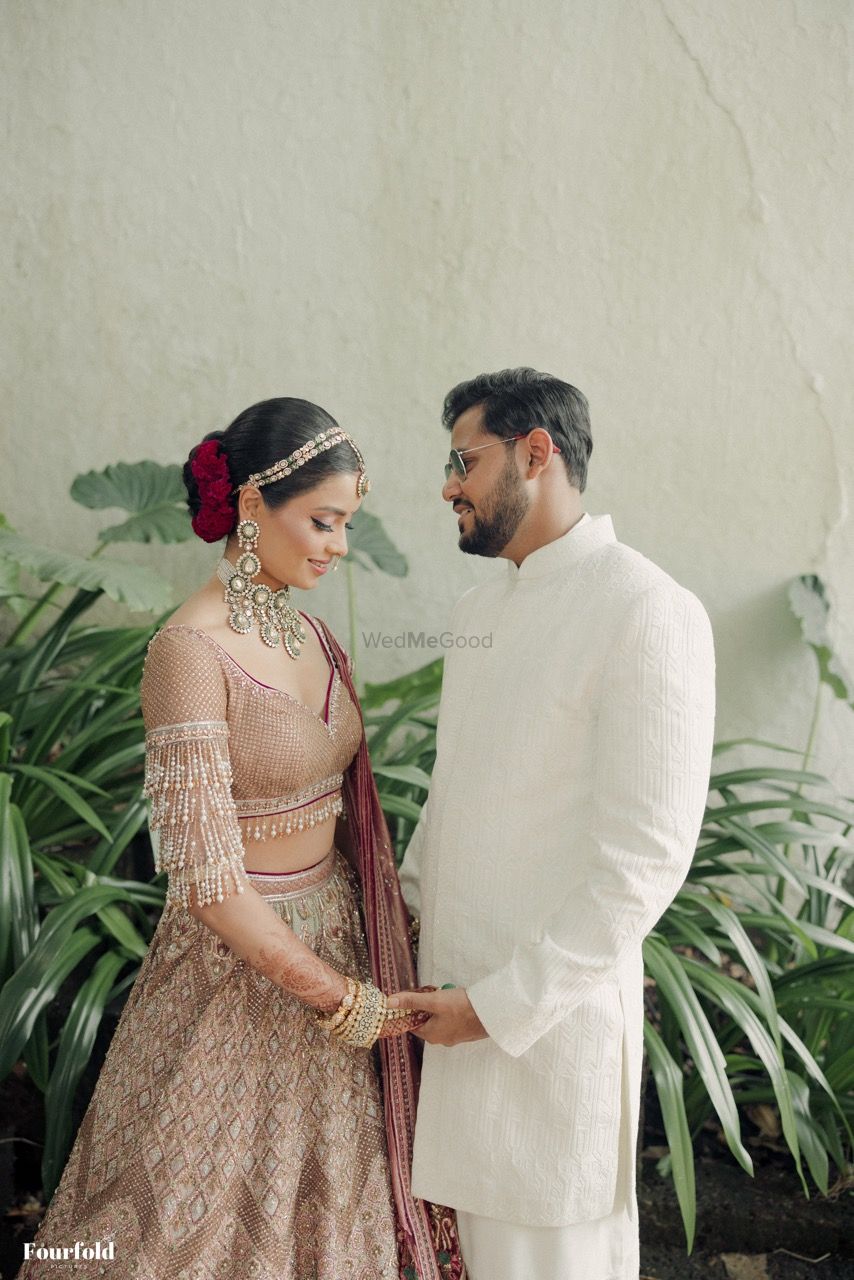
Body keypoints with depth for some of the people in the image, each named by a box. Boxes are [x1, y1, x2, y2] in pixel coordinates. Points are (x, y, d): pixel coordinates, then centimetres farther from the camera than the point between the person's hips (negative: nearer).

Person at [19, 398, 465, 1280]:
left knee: (325, 1197, 22)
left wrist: (386, 935, 3)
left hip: (335, 936, 7)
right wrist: (341, 999, -16)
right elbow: (206, 876, -22)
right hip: (239, 963, -7)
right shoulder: (191, 651, -21)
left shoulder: (311, 635, 2)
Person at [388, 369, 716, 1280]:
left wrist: (498, 1005, -18)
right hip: (459, 984, 7)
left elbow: (646, 857, -20)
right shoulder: (480, 605, 9)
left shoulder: (648, 613, -17)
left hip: (552, 1007, -7)